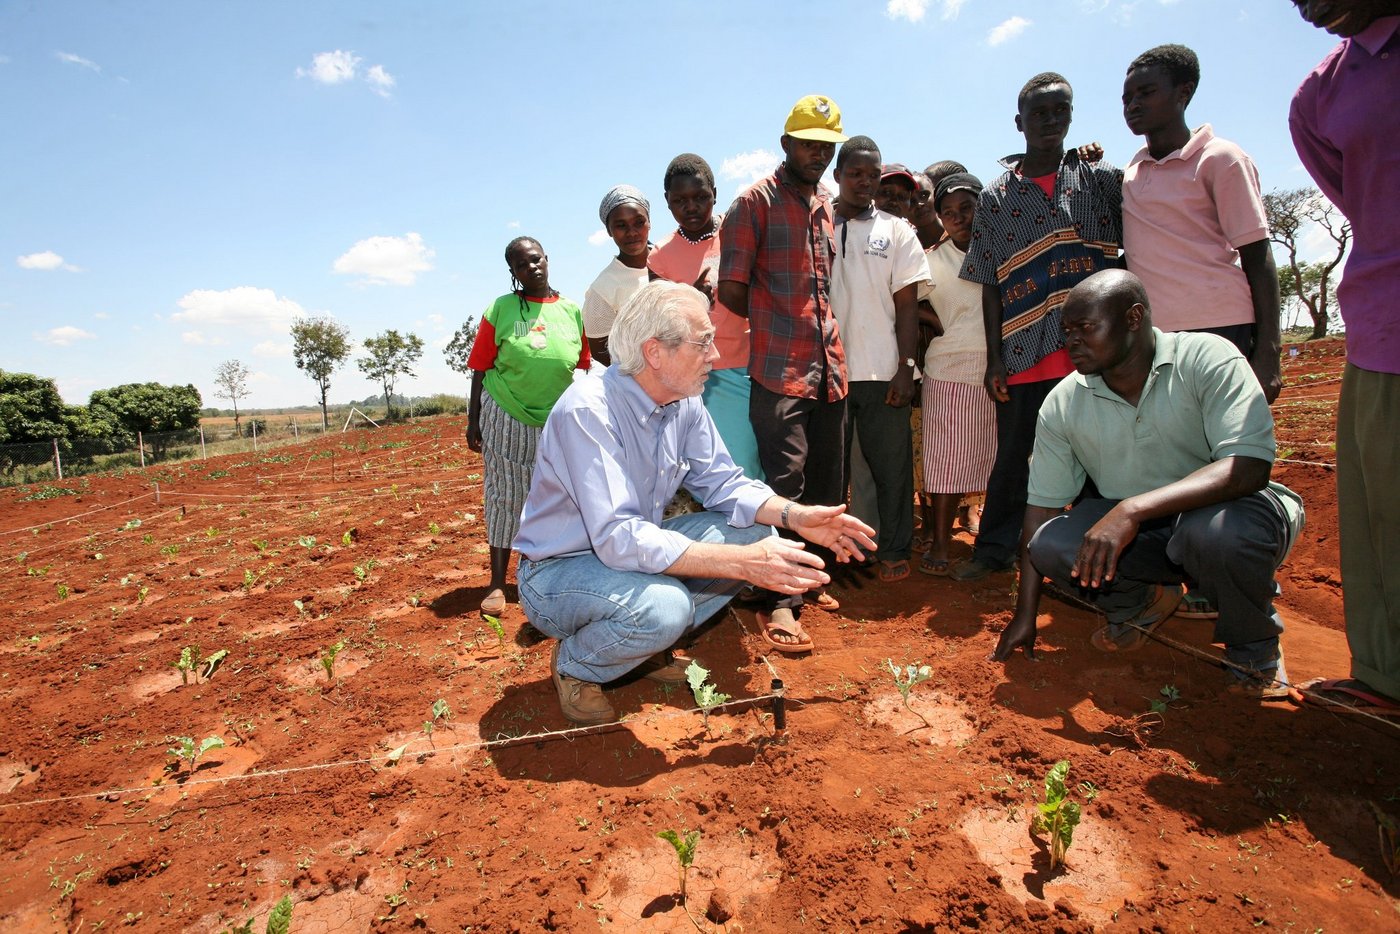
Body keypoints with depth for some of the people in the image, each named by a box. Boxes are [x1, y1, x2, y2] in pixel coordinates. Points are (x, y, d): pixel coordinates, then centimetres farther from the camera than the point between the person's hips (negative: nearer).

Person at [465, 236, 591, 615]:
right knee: (506, 497, 3)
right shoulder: (499, 310, -3)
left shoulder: (573, 311, 3)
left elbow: (585, 370, 8)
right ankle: (498, 583, 12)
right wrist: (473, 420, -3)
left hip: (558, 421, 2)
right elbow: (480, 370, -1)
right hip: (506, 416, -2)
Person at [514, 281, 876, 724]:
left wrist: (796, 515, -16)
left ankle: (648, 646, 8)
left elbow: (722, 483, 1)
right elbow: (619, 539, -35)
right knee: (663, 605, -36)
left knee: (756, 531, -5)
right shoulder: (588, 411, -28)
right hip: (558, 571, -7)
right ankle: (573, 664, -2)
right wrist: (743, 563, -37)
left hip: (633, 550, 8)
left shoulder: (685, 404, -5)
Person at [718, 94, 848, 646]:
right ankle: (778, 599, 0)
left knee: (827, 481, 11)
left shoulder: (827, 204, 19)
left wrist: (824, 334, 15)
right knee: (785, 482, -8)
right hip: (779, 367, -7)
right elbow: (732, 293, -6)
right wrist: (775, 322, 5)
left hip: (829, 363, 7)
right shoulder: (755, 201, -1)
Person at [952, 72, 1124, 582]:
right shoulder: (996, 196, 10)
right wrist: (995, 359, 1)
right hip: (1025, 351, 0)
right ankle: (994, 549, 21)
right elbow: (991, 285, 7)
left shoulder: (1103, 180, 10)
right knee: (1012, 458, 6)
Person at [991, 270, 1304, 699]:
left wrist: (1132, 509, -42)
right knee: (1049, 544, -24)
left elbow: (1250, 466, -29)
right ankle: (1143, 602, 11)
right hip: (1130, 530, 3)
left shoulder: (1207, 359, -18)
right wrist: (1025, 616, -5)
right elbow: (1041, 506, -6)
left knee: (1217, 530, -37)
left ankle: (1255, 647, -1)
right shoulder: (1062, 403, -8)